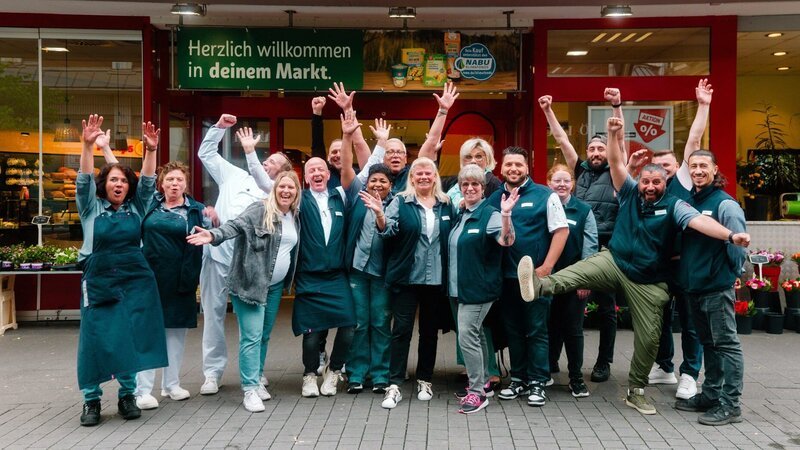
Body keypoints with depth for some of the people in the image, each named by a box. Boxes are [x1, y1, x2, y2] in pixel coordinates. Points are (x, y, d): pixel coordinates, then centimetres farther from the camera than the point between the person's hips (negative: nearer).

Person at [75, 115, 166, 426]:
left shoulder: (136, 207, 10)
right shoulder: (91, 208, 4)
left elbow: (148, 182, -1)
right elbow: (84, 180, -9)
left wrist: (151, 150, -17)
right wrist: (88, 146, -23)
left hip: (135, 281, 2)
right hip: (99, 281, -1)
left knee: (130, 338, 1)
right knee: (96, 338, -4)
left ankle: (127, 395, 14)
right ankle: (91, 400, 7)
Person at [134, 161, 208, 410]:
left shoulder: (196, 210, 4)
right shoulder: (150, 205, 6)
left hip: (180, 281, 1)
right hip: (150, 278, 0)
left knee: (177, 330, 11)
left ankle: (171, 384, 25)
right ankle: (143, 390, 2)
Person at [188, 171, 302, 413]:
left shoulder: (294, 217, 10)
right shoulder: (260, 210, -11)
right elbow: (236, 225, -24)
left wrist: (288, 281, 16)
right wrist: (214, 235, -41)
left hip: (275, 286, 7)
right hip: (250, 282, -7)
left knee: (264, 336, 14)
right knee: (252, 336, -8)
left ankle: (257, 380, 26)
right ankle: (250, 390, -4)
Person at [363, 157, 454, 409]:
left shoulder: (446, 205, 9)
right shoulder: (401, 202, 0)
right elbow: (388, 230, -12)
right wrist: (380, 215, -30)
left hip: (436, 279, 3)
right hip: (406, 277, -3)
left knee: (430, 331, 12)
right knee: (401, 329, -3)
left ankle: (425, 381, 25)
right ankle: (394, 385, 1)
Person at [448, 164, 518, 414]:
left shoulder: (489, 214, -12)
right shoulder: (461, 216, 13)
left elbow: (506, 240, -29)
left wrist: (506, 215, -44)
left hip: (479, 288, -8)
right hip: (460, 287, 8)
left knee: (467, 336, -11)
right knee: (476, 335, 16)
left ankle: (477, 392, -3)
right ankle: (483, 382, 27)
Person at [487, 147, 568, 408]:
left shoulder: (545, 196, -4)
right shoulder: (494, 198, 8)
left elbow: (561, 230, -7)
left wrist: (546, 267, -12)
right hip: (506, 276, 4)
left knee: (537, 331, 2)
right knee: (513, 330, 12)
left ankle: (537, 383, 12)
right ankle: (518, 379, 24)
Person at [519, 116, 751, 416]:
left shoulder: (673, 206, -6)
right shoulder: (630, 194, 1)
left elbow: (699, 221, -22)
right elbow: (616, 164, -7)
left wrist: (730, 235, -39)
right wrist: (613, 135, -24)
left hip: (648, 282, 0)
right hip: (614, 262, 0)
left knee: (648, 338, 5)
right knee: (579, 271, -31)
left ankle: (636, 391, 20)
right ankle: (541, 286, -59)